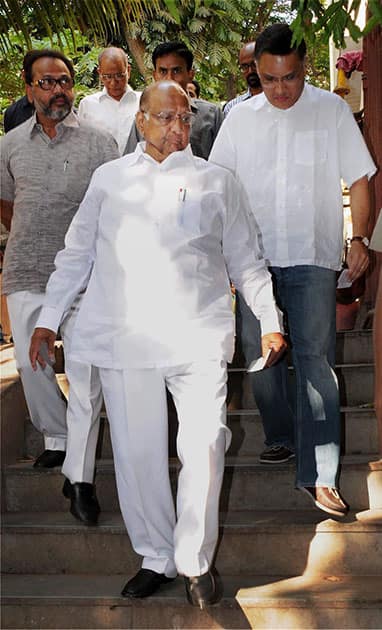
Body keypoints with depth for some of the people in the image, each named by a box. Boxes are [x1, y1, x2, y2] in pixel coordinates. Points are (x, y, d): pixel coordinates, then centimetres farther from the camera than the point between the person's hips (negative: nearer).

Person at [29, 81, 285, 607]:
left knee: (204, 450, -8)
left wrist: (269, 320, 9)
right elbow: (77, 253, 17)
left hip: (199, 338, -1)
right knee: (137, 453, 4)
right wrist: (48, 319, 12)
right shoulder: (109, 179, 15)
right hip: (124, 339, 1)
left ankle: (195, 562, 9)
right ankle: (156, 558, 19)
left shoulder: (216, 182, 13)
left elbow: (245, 259, 16)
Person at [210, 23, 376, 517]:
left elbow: (358, 179, 3)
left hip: (312, 255, -3)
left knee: (314, 357, -9)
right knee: (258, 350, 9)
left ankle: (320, 474, -10)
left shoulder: (332, 110, 1)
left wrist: (360, 238, -6)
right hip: (254, 254, 3)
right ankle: (281, 436, 30)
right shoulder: (240, 117, 7)